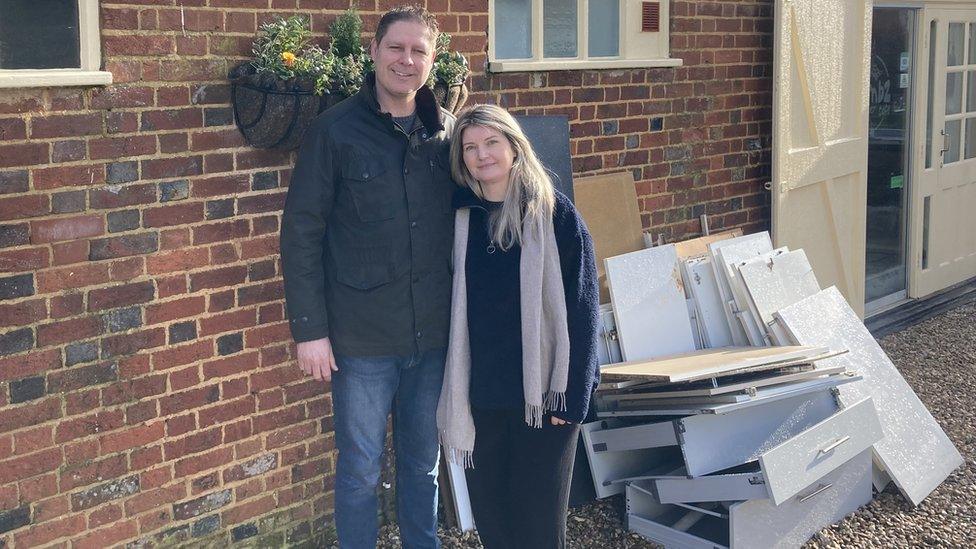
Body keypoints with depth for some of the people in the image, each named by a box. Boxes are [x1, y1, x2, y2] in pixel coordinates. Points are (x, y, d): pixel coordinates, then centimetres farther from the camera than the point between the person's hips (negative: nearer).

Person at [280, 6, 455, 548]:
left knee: (423, 464, 18)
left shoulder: (448, 131, 3)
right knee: (361, 471, 9)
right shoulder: (335, 130, -7)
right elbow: (301, 233, -8)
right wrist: (309, 329, -11)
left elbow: (464, 222, 10)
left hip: (434, 335, 3)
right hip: (361, 338, -3)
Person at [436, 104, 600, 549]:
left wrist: (573, 395, -12)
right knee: (489, 513, 10)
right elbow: (454, 307, 10)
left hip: (541, 392, -3)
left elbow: (582, 307, -8)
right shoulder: (461, 216, 5)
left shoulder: (554, 213, -6)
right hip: (480, 393, 4)